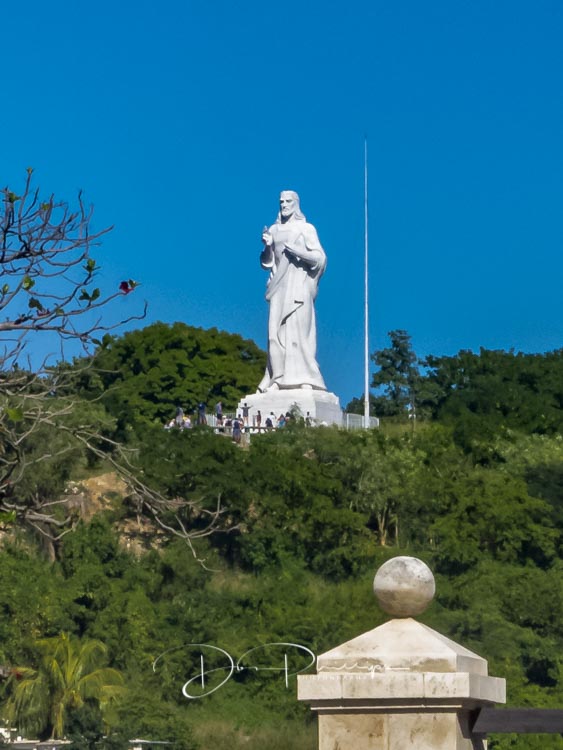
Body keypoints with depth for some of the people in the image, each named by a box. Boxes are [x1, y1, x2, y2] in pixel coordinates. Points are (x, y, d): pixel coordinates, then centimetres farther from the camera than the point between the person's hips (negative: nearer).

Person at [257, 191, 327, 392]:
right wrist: (268, 246, -4)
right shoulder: (274, 230, 15)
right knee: (277, 331, -4)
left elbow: (320, 257, -3)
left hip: (299, 284, -4)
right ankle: (278, 378, -7)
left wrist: (296, 250, -14)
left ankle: (304, 379, -12)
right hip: (279, 285, 4)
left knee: (299, 329, -11)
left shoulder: (306, 229, 3)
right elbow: (267, 262, 16)